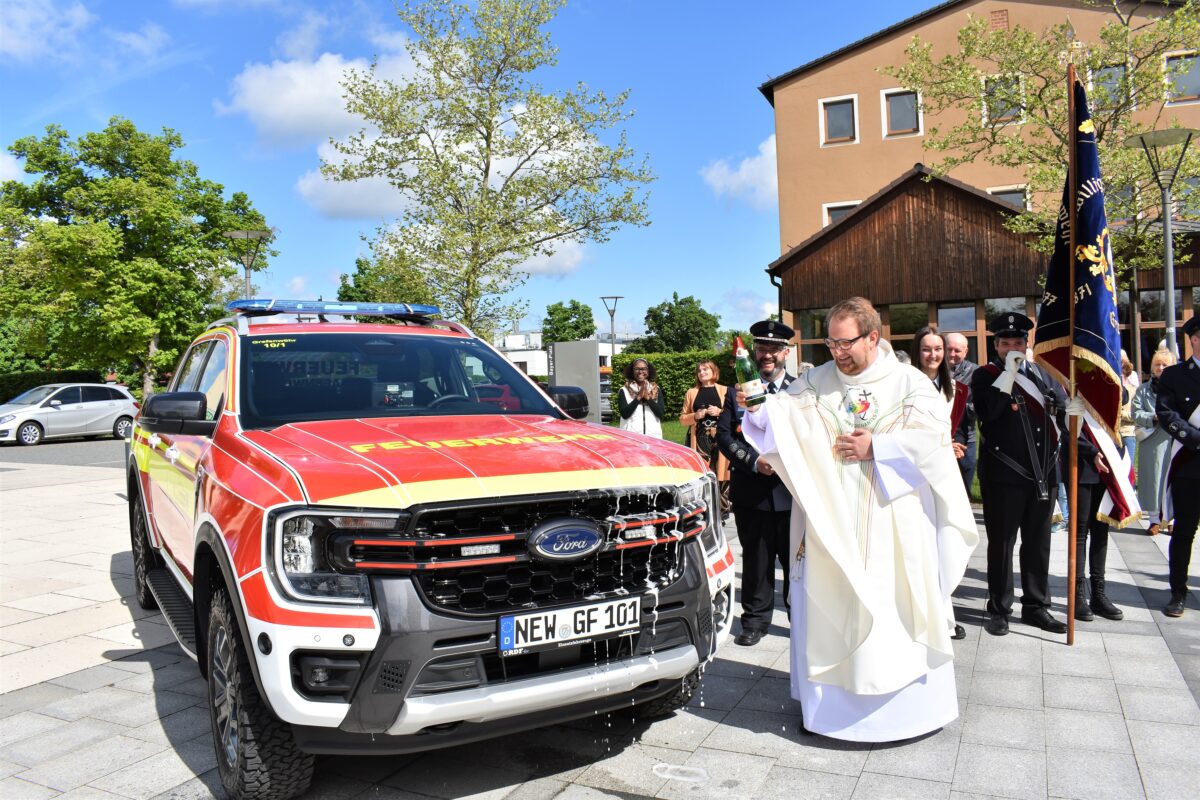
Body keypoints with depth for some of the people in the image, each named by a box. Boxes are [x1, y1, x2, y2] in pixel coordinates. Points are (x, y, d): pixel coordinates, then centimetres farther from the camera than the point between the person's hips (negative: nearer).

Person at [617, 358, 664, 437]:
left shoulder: (656, 390, 10)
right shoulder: (625, 391, 4)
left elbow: (661, 413, 1)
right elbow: (624, 414, -7)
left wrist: (648, 397, -8)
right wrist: (638, 397, -11)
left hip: (653, 435, 2)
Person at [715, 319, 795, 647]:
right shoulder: (738, 390, 6)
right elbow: (724, 435, 0)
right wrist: (754, 462, -13)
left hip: (793, 492, 0)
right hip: (752, 492, 1)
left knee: (797, 560, 9)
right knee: (756, 561, 11)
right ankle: (756, 619, 24)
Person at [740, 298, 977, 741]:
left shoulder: (910, 383, 1)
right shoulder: (817, 381, 7)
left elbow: (934, 436, -8)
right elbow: (780, 415, -2)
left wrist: (876, 448, -12)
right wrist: (757, 406, -23)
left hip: (893, 525, -2)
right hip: (830, 523, 2)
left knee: (894, 608, 3)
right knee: (829, 607, 6)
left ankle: (903, 705, 20)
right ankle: (831, 700, 20)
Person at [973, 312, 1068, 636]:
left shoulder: (1041, 373, 13)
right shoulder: (985, 375, -1)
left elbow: (1062, 407, 16)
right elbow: (986, 412, -19)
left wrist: (1071, 413, -6)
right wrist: (1009, 372, -17)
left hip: (1042, 472, 5)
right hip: (1004, 473, -5)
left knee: (1038, 542, 12)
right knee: (1001, 542, 3)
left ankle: (1036, 606, 25)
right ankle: (999, 609, 14)